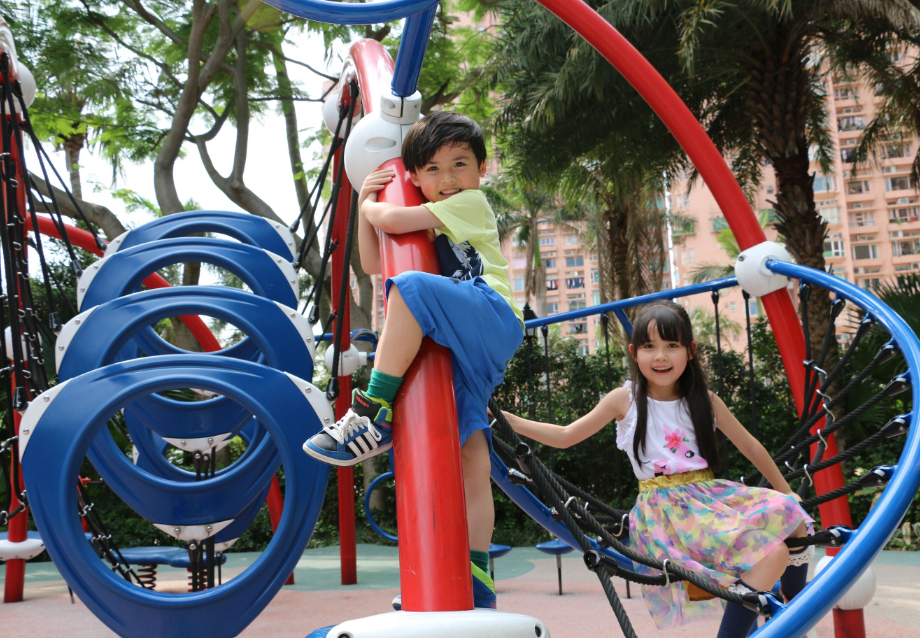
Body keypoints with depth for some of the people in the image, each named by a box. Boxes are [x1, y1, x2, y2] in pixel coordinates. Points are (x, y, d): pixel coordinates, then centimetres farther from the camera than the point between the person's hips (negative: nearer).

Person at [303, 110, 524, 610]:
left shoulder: (472, 203, 6)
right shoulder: (427, 224, 32)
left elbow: (392, 220, -6)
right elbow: (372, 263, 35)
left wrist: (375, 207, 16)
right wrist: (363, 204, 26)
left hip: (491, 318, -8)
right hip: (460, 348, 8)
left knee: (412, 287, -32)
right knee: (472, 461, -1)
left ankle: (373, 415, -29)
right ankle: (475, 586, -2)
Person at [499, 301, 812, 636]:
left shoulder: (704, 400, 6)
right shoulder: (624, 400, 0)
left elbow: (750, 447, 15)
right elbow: (565, 436, 3)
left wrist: (788, 495, 19)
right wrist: (505, 419, -7)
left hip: (708, 496, 5)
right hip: (663, 512, -5)